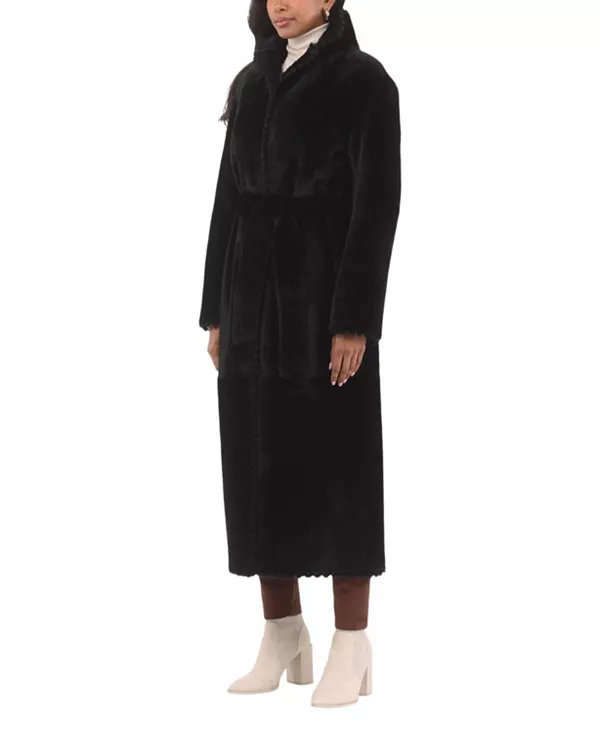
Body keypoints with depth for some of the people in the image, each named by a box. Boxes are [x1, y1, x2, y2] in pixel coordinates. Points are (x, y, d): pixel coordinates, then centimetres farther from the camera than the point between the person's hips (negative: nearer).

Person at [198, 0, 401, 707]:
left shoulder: (364, 81, -6)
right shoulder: (251, 84, 12)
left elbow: (378, 202, -11)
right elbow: (230, 198, 14)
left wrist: (356, 319, -17)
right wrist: (216, 310, 10)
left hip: (326, 298, -6)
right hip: (255, 298, 6)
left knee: (337, 465, -2)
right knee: (259, 464, 6)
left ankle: (351, 647, 6)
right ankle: (283, 638, 16)